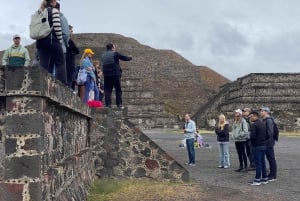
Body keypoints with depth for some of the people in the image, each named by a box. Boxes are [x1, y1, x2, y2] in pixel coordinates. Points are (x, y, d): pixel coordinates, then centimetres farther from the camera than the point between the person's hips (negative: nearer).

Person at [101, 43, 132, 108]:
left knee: (107, 90, 4)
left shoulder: (103, 55, 15)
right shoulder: (115, 54, -1)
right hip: (115, 74, -4)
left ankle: (108, 104, -1)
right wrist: (130, 58, 24)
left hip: (106, 75, 4)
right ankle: (119, 104, -3)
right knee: (118, 89, 2)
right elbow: (124, 58, 6)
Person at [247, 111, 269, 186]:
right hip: (264, 145, 8)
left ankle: (257, 180, 2)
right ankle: (264, 179, 19)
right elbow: (267, 135, 12)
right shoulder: (263, 124, 11)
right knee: (263, 162, 14)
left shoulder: (254, 125, -15)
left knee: (258, 163, -3)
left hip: (257, 146, -8)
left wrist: (250, 137, -2)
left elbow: (252, 136, -22)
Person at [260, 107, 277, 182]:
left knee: (271, 158, -3)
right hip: (266, 143, 10)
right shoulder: (265, 120, 14)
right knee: (269, 158, 15)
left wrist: (269, 140, -21)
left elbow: (270, 132, -21)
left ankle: (273, 176, 4)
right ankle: (271, 174, 23)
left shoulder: (269, 120, -16)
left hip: (269, 142, -10)